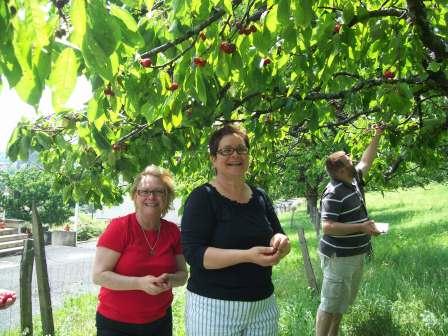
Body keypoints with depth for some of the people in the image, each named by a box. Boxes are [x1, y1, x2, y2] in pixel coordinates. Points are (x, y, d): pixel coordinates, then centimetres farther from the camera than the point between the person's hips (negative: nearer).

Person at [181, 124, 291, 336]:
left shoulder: (260, 197, 6)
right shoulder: (202, 198, -9)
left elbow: (277, 235, 11)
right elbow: (193, 253, -17)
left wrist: (279, 242, -13)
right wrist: (246, 256, -28)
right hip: (213, 307, -4)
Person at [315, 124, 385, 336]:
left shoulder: (354, 180, 6)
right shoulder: (333, 193, -21)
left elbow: (366, 161, 23)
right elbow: (327, 227, -26)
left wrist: (377, 136, 20)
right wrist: (362, 227, -27)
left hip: (356, 254, 9)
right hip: (339, 257, -9)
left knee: (343, 302, 18)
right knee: (330, 304, -2)